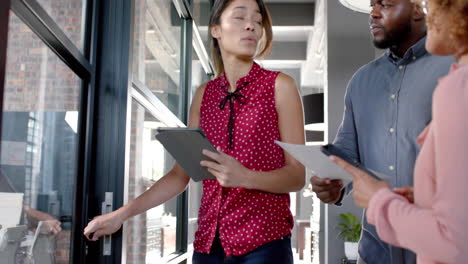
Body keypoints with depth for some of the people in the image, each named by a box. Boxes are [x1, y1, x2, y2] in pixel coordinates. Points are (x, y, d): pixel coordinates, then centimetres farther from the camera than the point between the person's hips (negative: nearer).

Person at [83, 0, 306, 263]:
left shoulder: (279, 85, -3)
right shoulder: (204, 94, 9)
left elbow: (297, 175, -7)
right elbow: (180, 174, 9)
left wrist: (245, 177, -24)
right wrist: (121, 214, 4)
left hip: (263, 240, -4)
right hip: (209, 241, 4)